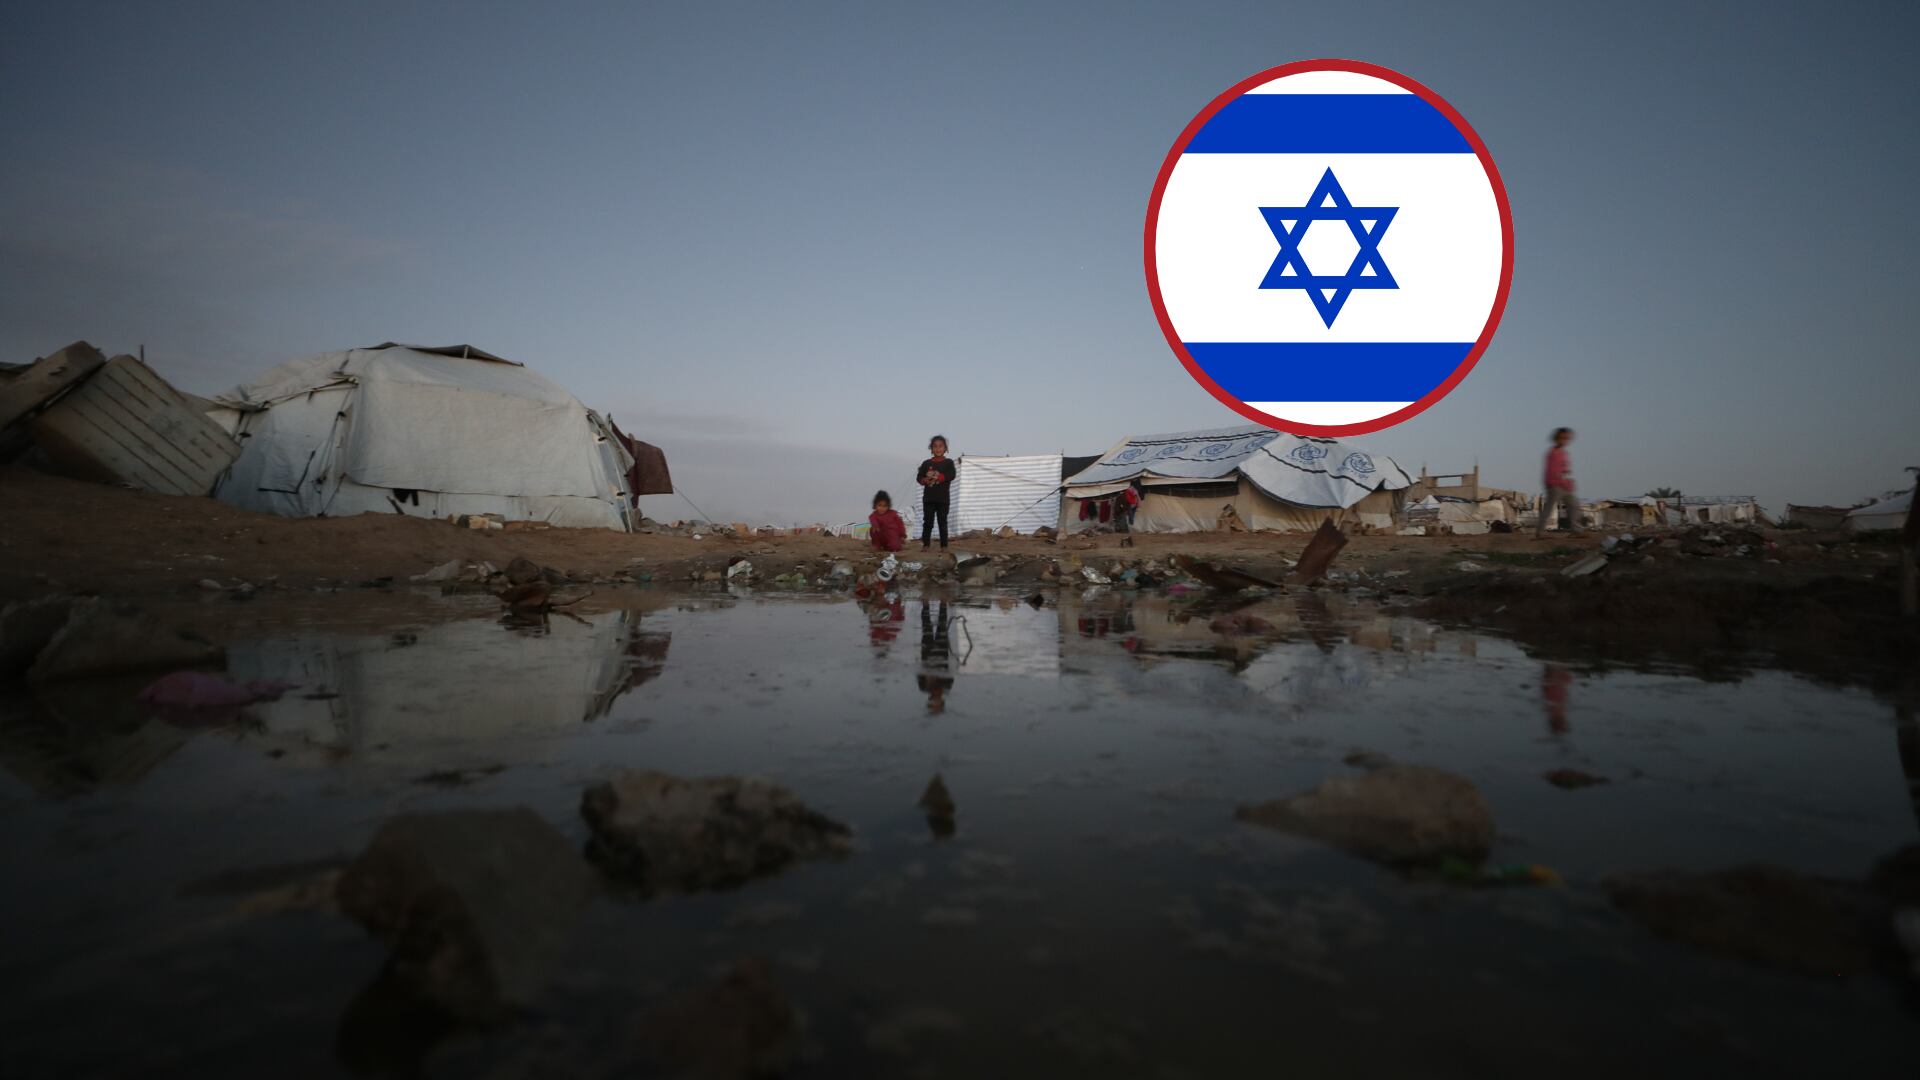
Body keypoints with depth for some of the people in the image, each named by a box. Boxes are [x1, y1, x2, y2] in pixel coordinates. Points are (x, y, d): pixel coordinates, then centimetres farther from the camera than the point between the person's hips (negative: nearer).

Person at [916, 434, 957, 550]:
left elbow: (952, 475, -13)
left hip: (943, 498, -2)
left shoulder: (948, 462, 2)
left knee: (942, 522, 3)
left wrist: (939, 477, -16)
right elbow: (920, 478, 2)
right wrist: (926, 480, -19)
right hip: (928, 498, 2)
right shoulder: (926, 463, 7)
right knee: (927, 522, 4)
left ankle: (944, 545, 7)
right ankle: (925, 544, 10)